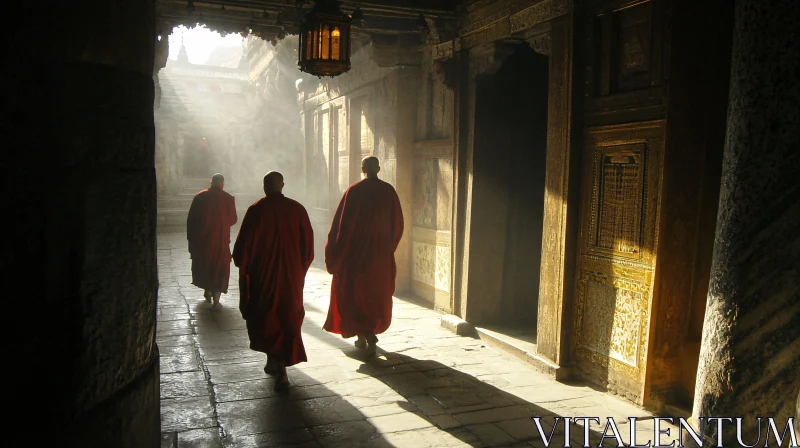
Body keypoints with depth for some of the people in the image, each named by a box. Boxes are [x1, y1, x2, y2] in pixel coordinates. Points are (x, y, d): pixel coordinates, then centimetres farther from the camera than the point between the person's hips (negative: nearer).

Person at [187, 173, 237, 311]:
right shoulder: (228, 198, -7)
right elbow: (233, 219, 2)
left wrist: (191, 238, 7)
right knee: (220, 267, 6)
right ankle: (216, 300, -1)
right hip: (221, 239, -1)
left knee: (203, 264, 22)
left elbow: (191, 219, -1)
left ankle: (207, 291, 35)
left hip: (201, 238, 2)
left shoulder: (199, 197, -3)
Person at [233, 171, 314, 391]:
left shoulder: (256, 210, -10)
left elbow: (244, 243, -8)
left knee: (263, 315, 15)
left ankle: (273, 359, 11)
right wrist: (301, 269, 13)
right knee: (288, 317, 11)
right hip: (292, 275, 2)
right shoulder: (297, 209, -2)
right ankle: (281, 367, 11)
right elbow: (308, 244, 2)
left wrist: (241, 264, 10)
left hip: (263, 274, -2)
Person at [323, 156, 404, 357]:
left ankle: (364, 334, -6)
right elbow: (398, 225, 4)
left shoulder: (353, 191, -10)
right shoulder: (389, 192, -2)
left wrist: (333, 255, -4)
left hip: (355, 252, -3)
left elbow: (341, 223, -11)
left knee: (355, 295, 7)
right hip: (381, 254, 3)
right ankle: (369, 333, 22)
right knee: (377, 295, 16)